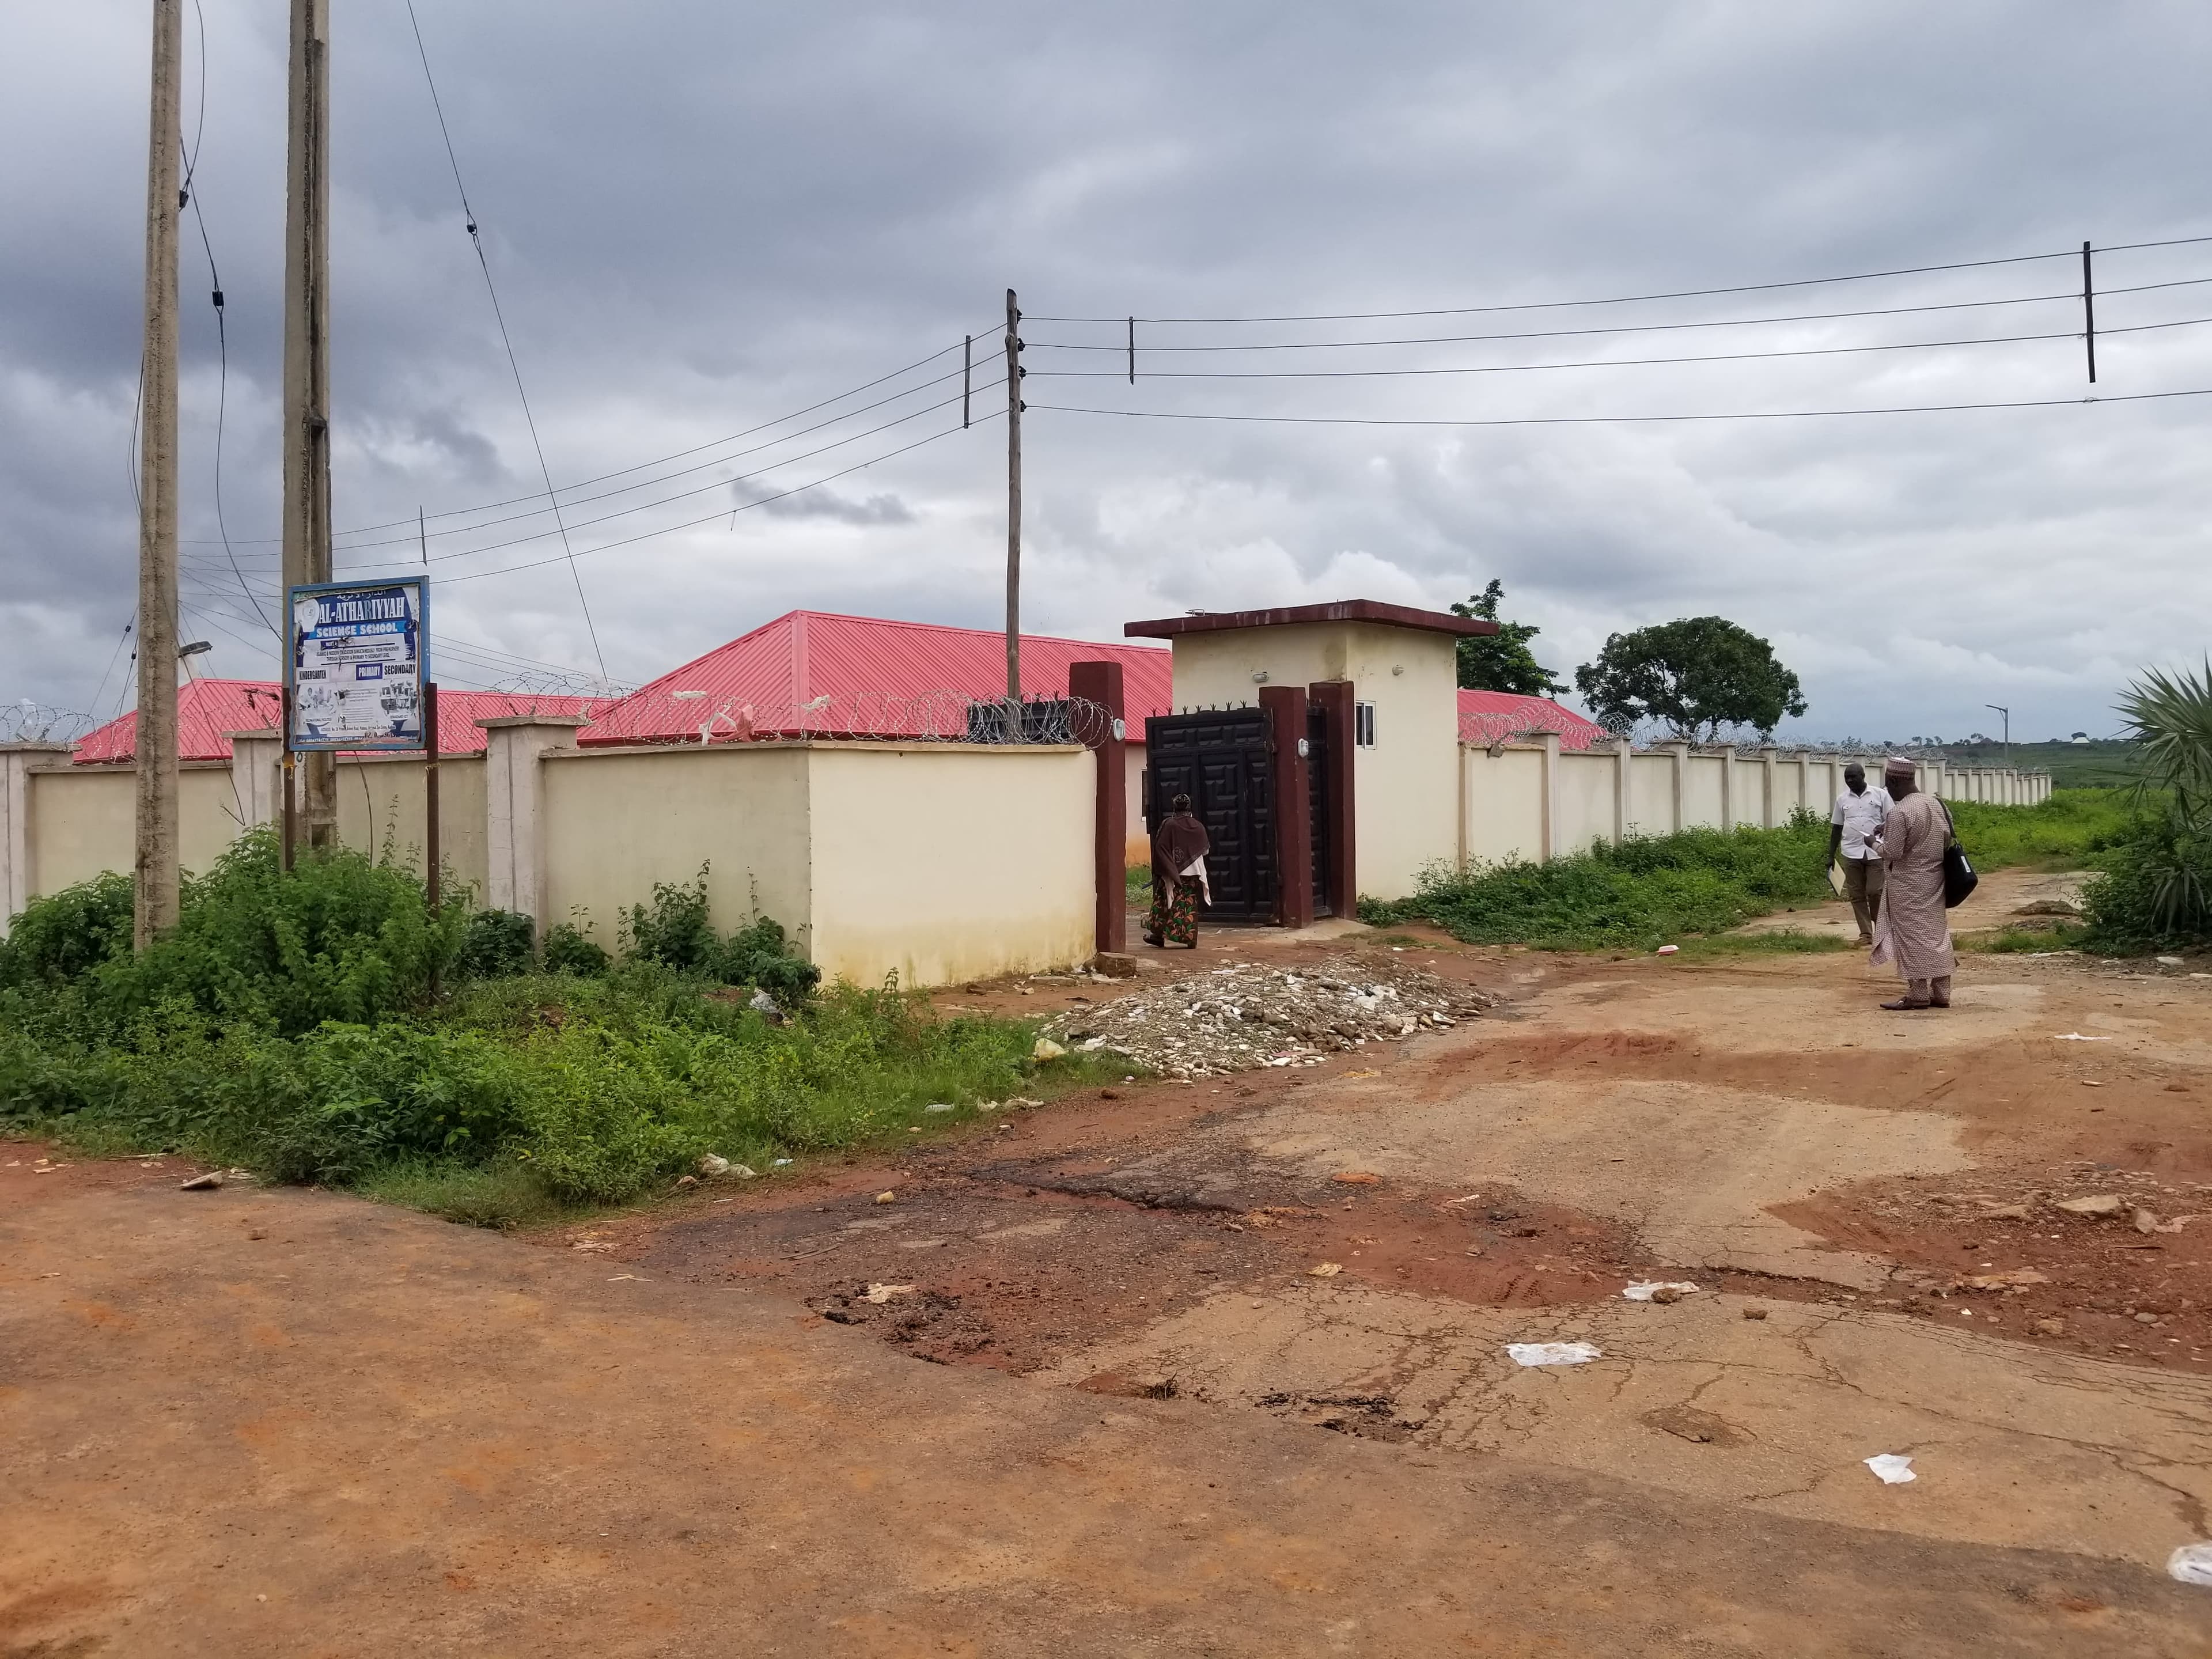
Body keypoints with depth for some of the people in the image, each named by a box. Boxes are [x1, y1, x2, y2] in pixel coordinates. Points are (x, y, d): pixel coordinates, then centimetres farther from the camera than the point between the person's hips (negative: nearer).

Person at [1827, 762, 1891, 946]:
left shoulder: (1880, 795, 2)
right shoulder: (1842, 799, 11)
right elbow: (1836, 828, 14)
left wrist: (1884, 828, -21)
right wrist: (1831, 855, 12)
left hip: (1876, 852, -3)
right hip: (1851, 853, 3)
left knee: (1875, 892, -7)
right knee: (1857, 895, 2)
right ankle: (1865, 933, 8)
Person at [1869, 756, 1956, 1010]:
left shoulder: (1898, 812, -20)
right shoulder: (1935, 803, 4)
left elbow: (1893, 852, -19)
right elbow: (1947, 838, 12)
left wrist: (1874, 843, -1)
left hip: (1908, 886, -7)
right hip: (1934, 880, 7)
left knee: (1912, 936, 1)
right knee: (1936, 933, 12)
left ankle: (1918, 994, 5)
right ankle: (1941, 993, 15)